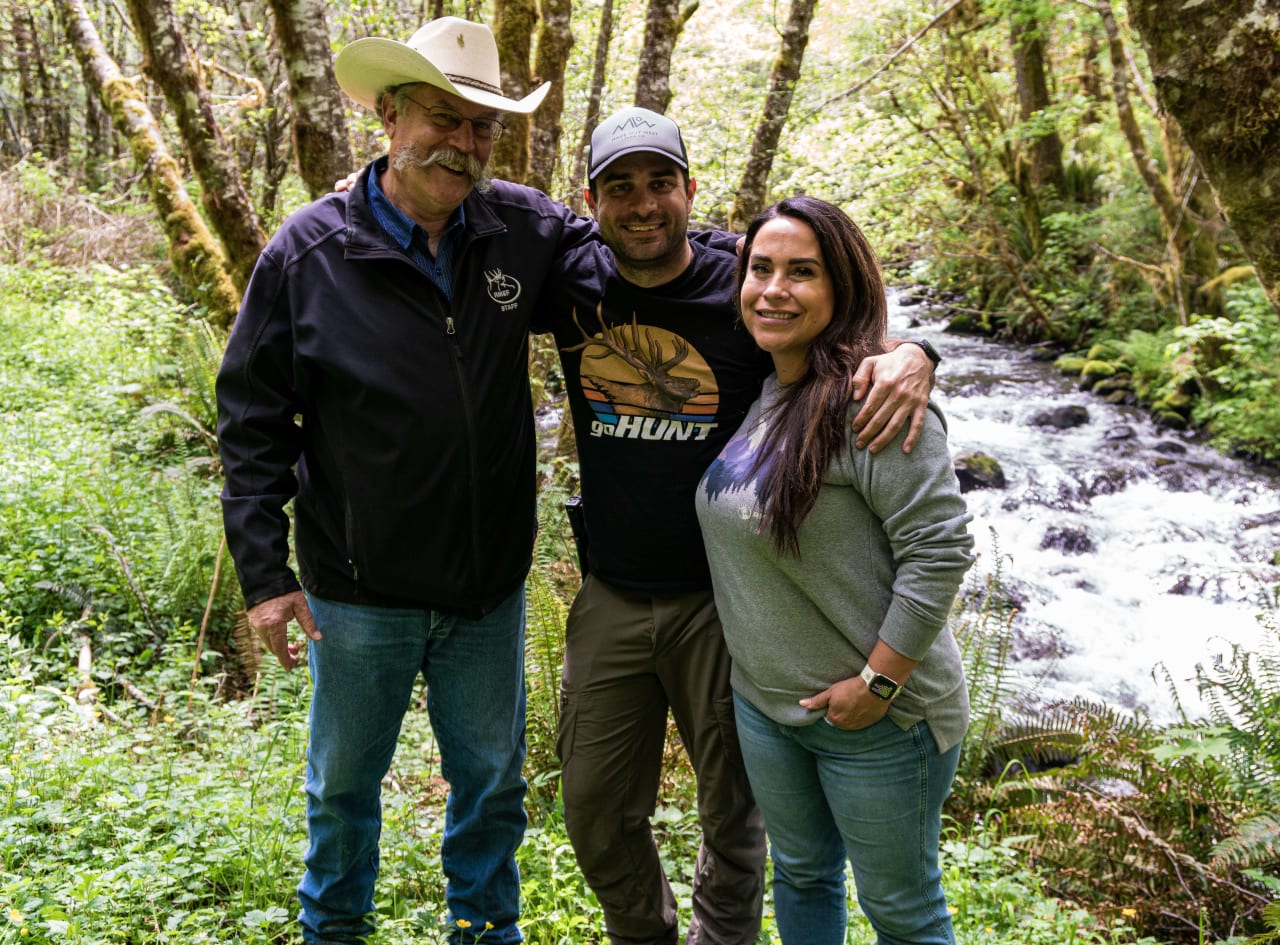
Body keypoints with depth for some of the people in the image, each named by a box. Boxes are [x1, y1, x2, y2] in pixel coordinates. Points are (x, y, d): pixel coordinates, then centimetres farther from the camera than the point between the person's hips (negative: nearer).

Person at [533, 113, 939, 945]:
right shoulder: (574, 281, -3)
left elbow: (866, 336, -8)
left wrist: (913, 355, -30)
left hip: (724, 598, -3)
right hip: (611, 596, 3)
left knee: (733, 813, 15)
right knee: (597, 812, 17)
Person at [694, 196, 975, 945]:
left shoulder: (869, 401, -22)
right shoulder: (753, 392, 3)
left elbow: (940, 551, -24)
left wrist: (878, 683, -20)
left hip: (876, 718, -7)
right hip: (762, 703, 7)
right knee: (801, 877, 24)